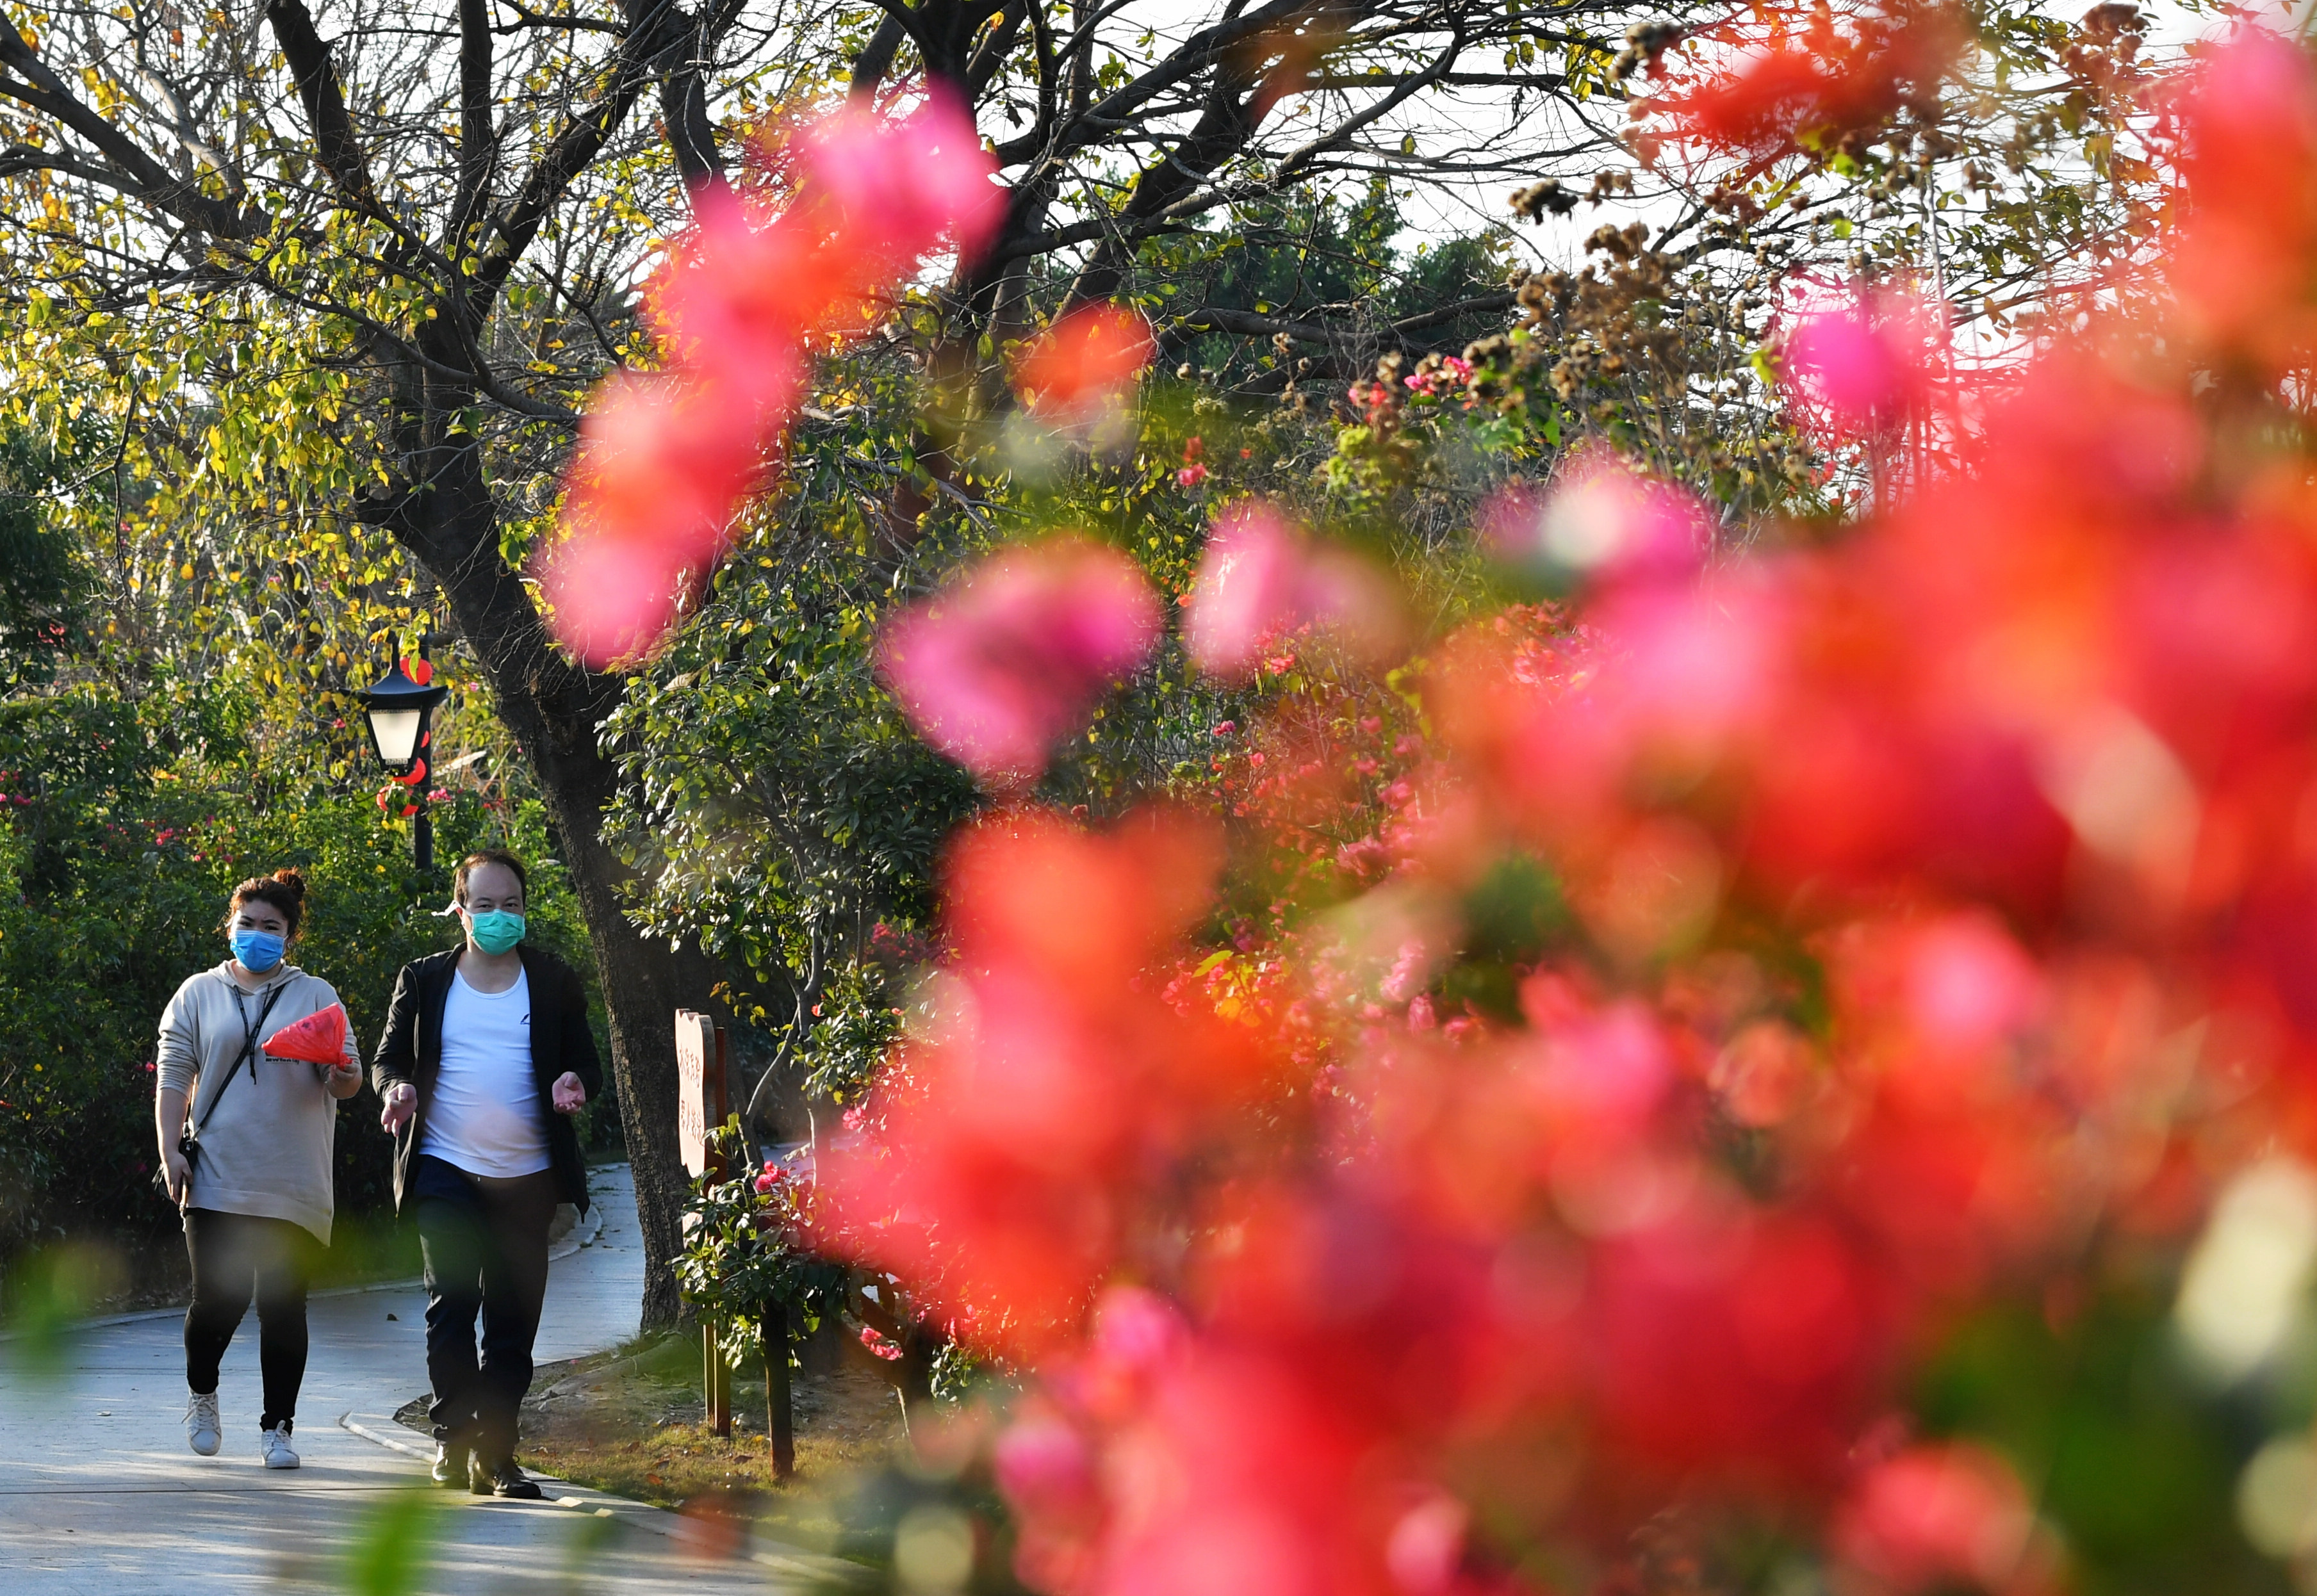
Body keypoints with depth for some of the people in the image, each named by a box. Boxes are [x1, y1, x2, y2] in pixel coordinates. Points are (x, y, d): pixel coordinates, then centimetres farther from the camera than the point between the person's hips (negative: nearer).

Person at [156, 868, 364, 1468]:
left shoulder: (315, 996, 12)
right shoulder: (199, 995, 12)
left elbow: (345, 1081, 8)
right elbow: (174, 1076, 8)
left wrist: (344, 1074, -16)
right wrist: (170, 1151, -3)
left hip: (292, 1186, 1)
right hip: (217, 1179, -1)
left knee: (284, 1307, -1)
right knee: (218, 1300, -6)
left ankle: (278, 1428, 8)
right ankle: (201, 1394, 23)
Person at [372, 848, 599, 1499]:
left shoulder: (554, 983, 9)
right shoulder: (423, 980, 8)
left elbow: (587, 1064, 11)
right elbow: (387, 1058, 12)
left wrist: (575, 1084, -12)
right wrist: (397, 1089, -11)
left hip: (527, 1176, 1)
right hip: (445, 1169, -1)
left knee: (513, 1321, 3)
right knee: (451, 1301, -16)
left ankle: (495, 1453, 11)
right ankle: (453, 1436, -7)